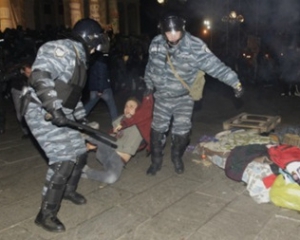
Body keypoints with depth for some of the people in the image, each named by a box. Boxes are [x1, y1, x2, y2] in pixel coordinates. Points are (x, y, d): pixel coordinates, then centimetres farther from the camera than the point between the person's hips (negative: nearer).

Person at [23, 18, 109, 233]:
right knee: (64, 161, -14)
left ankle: (69, 190, 40)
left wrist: (83, 119, 25)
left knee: (80, 153, 15)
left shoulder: (79, 58, 17)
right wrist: (54, 109, -33)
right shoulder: (61, 49, -15)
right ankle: (46, 214, 1)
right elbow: (39, 77, -29)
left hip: (62, 116, 10)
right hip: (43, 114, -10)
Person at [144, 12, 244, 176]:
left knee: (182, 130, 3)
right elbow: (150, 67, 6)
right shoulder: (156, 43, -10)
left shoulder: (195, 46, -24)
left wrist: (236, 83, -30)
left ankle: (177, 157, 31)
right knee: (157, 128, 8)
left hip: (184, 98, -2)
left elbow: (215, 66, -26)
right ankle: (156, 161, 27)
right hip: (162, 97, 3)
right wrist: (148, 88, 17)